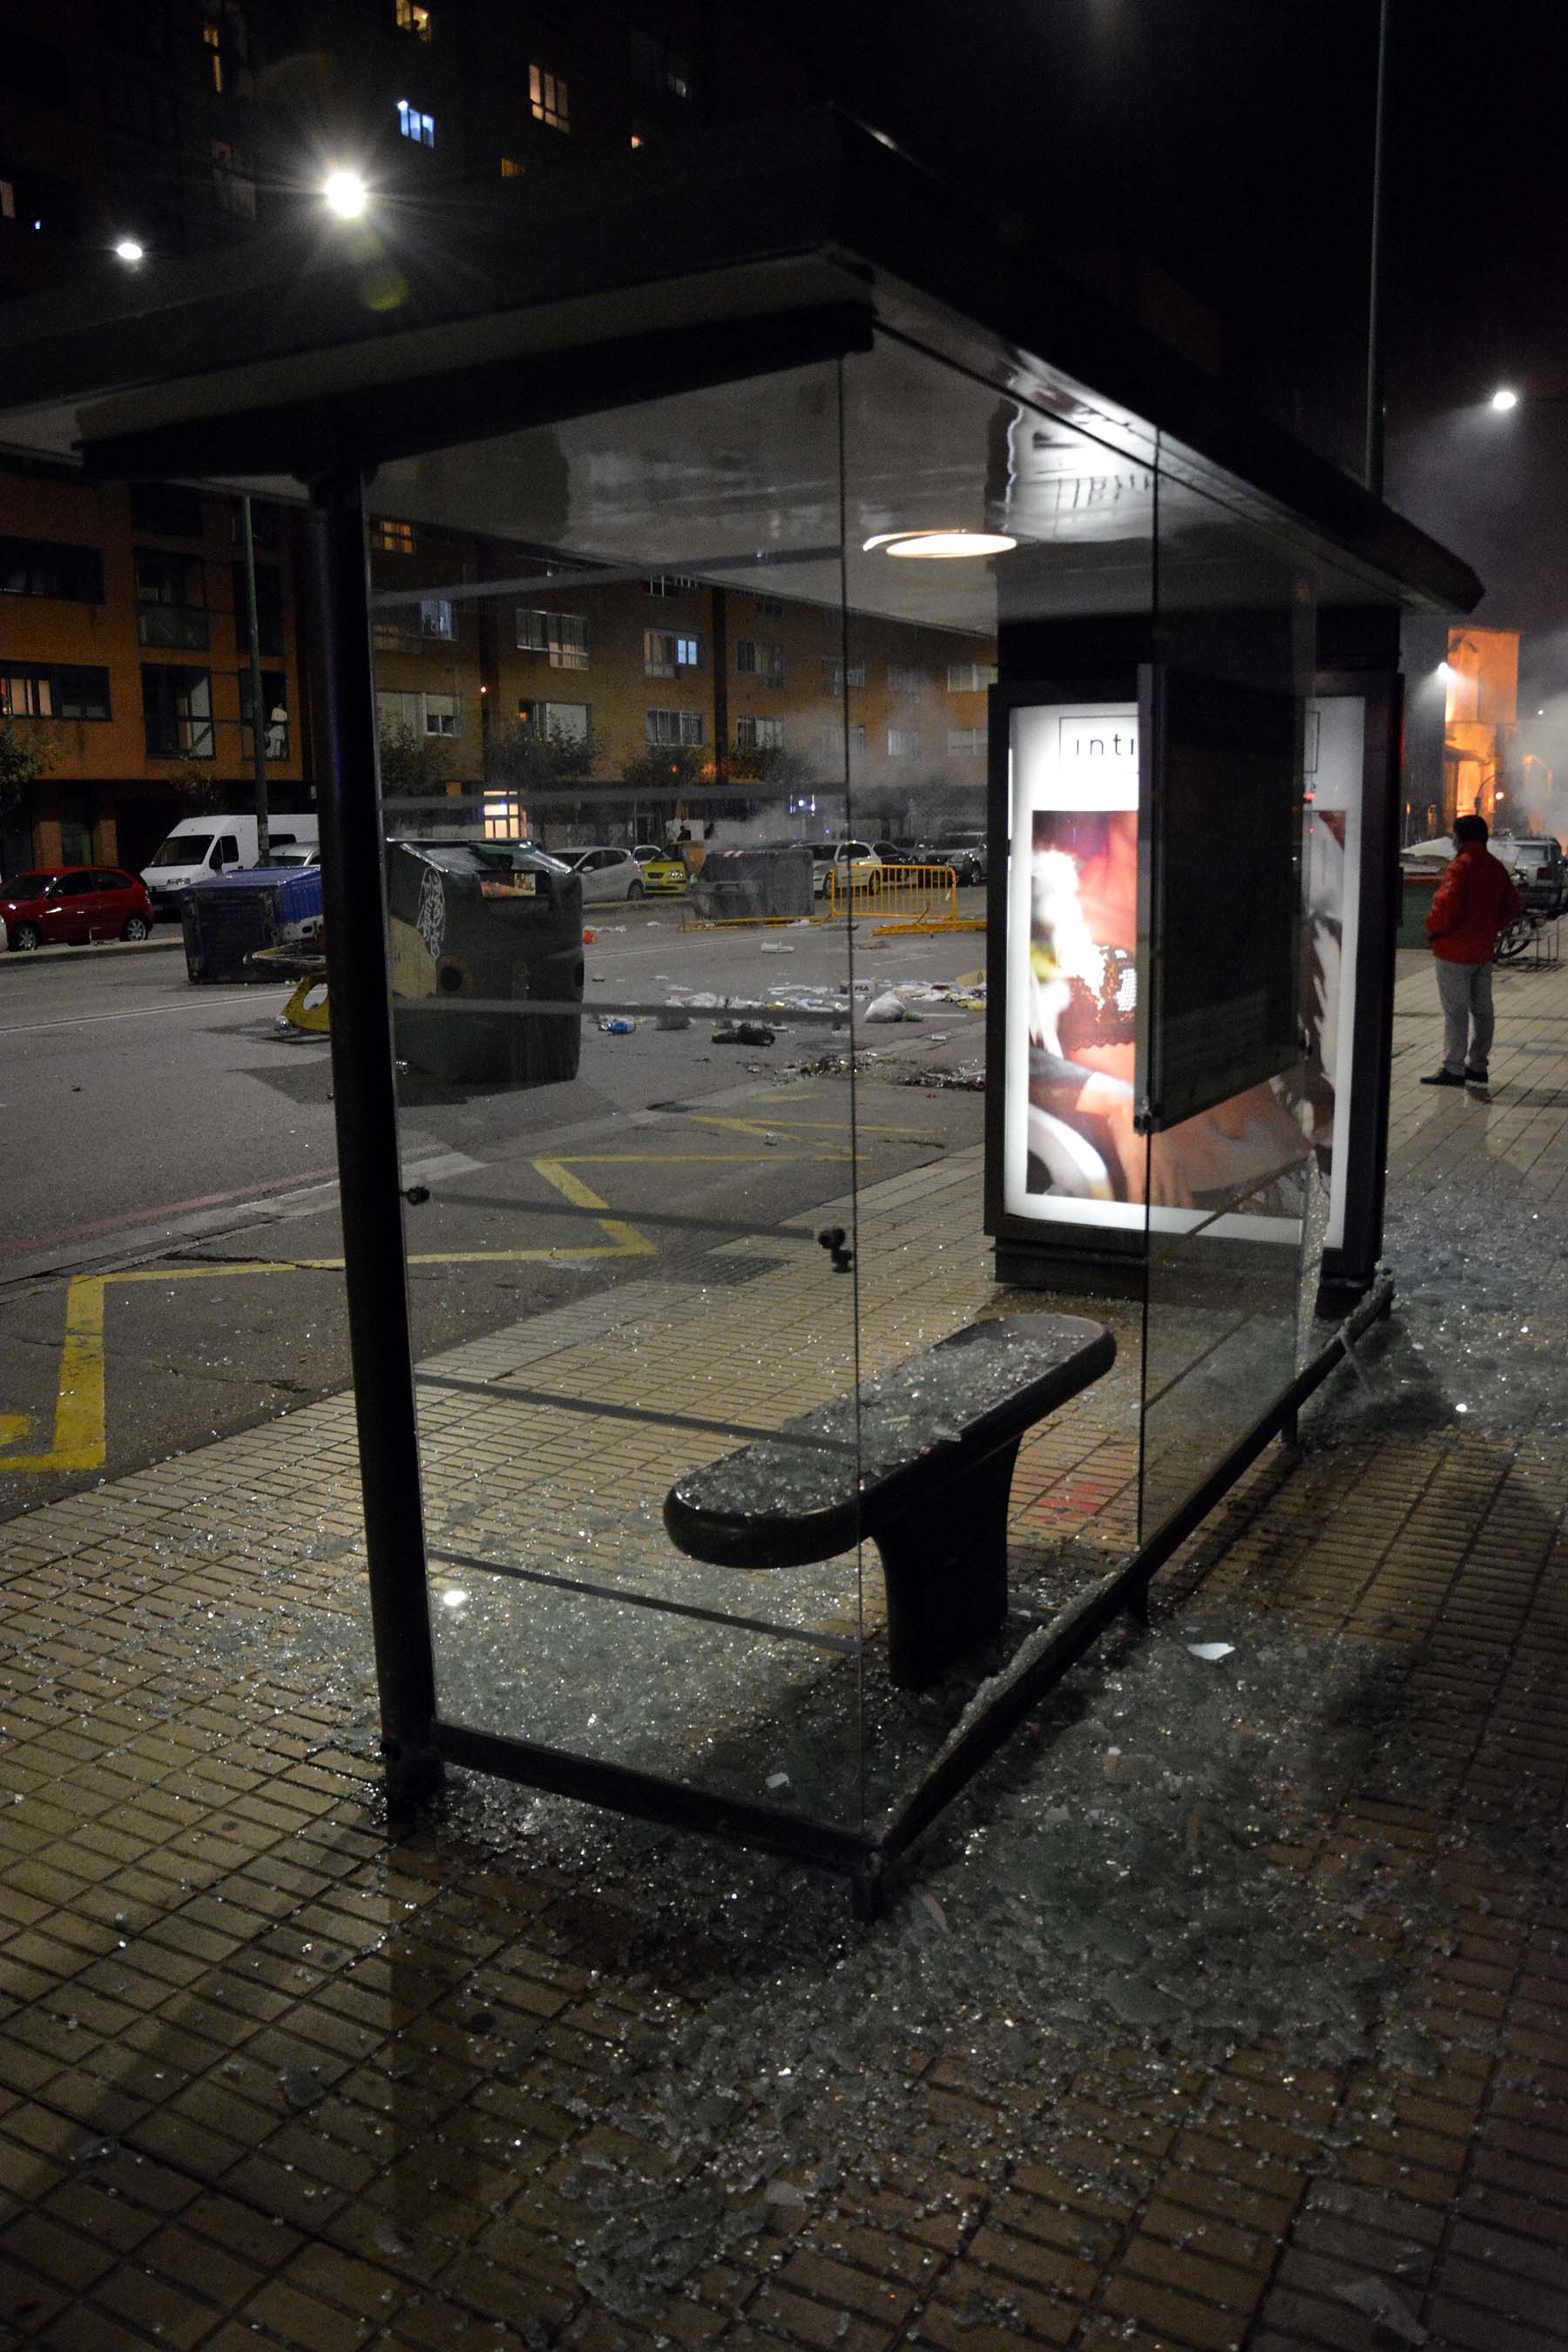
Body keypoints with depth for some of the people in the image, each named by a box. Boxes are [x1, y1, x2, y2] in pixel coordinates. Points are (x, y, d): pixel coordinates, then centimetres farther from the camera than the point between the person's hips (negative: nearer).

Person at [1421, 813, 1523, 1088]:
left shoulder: (1462, 865, -15)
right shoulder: (1497, 867, 10)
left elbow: (1447, 904, -27)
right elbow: (1514, 907, 16)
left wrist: (1432, 929, -11)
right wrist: (1490, 926, 17)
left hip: (1455, 950, -8)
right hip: (1484, 949, 8)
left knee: (1455, 1011, -5)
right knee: (1481, 1009, 13)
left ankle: (1453, 1068, -4)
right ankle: (1477, 1065, 21)